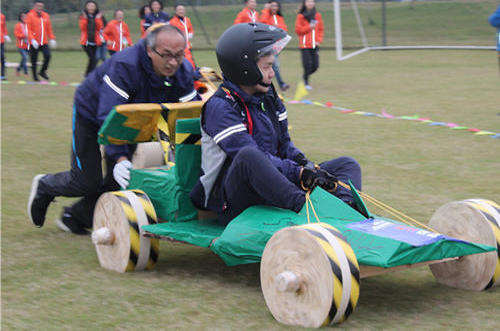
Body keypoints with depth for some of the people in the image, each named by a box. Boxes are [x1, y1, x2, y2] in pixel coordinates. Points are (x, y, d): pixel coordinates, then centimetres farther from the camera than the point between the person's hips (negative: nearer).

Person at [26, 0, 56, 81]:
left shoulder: (46, 16, 10)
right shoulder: (30, 16, -5)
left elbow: (49, 29, 15)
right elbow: (28, 29, -10)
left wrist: (52, 39, 7)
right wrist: (32, 40, -20)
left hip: (44, 42, 4)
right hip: (34, 43, -3)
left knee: (48, 56, -13)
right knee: (34, 60, 1)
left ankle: (43, 71, 7)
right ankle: (35, 77, 14)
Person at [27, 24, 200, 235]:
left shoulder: (183, 72, -22)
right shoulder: (124, 66, -40)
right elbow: (110, 116, -45)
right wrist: (119, 157, -55)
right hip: (92, 113, -6)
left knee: (119, 181, 1)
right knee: (87, 182, -4)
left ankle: (76, 217, 24)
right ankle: (44, 187, 28)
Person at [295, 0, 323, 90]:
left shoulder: (317, 15, 9)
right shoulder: (301, 16, -1)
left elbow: (321, 29, 13)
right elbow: (298, 30, -4)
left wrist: (319, 40, 0)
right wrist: (309, 27, -14)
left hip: (315, 45, 4)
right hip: (305, 45, -4)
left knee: (315, 66, 1)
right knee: (307, 65, -9)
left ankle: (305, 76, 28)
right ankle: (306, 83, 7)